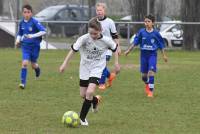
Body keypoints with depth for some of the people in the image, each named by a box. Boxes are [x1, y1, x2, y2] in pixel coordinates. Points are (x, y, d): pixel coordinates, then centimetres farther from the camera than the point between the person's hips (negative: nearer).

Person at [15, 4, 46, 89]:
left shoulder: (34, 22, -15)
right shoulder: (21, 23, 1)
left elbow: (43, 31, -22)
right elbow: (19, 34, 16)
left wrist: (33, 35, -29)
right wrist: (18, 40, -3)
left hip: (34, 46, -2)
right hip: (25, 46, 2)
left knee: (33, 65, 10)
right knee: (25, 63, -14)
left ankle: (37, 69, 49)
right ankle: (23, 83, -9)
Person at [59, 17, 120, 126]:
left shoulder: (106, 41, -16)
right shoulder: (84, 39, -20)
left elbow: (115, 48, 4)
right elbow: (73, 50, -14)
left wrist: (116, 63, 6)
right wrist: (64, 64, -16)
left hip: (97, 69, -2)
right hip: (85, 68, 2)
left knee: (90, 92, -20)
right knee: (83, 95, 5)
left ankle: (82, 117, -5)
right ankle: (95, 100, 41)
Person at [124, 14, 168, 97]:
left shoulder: (155, 33, -5)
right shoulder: (141, 32, -3)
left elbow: (161, 45, 4)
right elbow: (135, 42, 5)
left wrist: (164, 55, 9)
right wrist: (128, 50, 4)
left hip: (152, 54, -2)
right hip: (143, 54, 2)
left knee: (151, 71, -18)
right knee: (144, 74, 9)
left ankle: (151, 90, -15)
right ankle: (147, 85, 41)